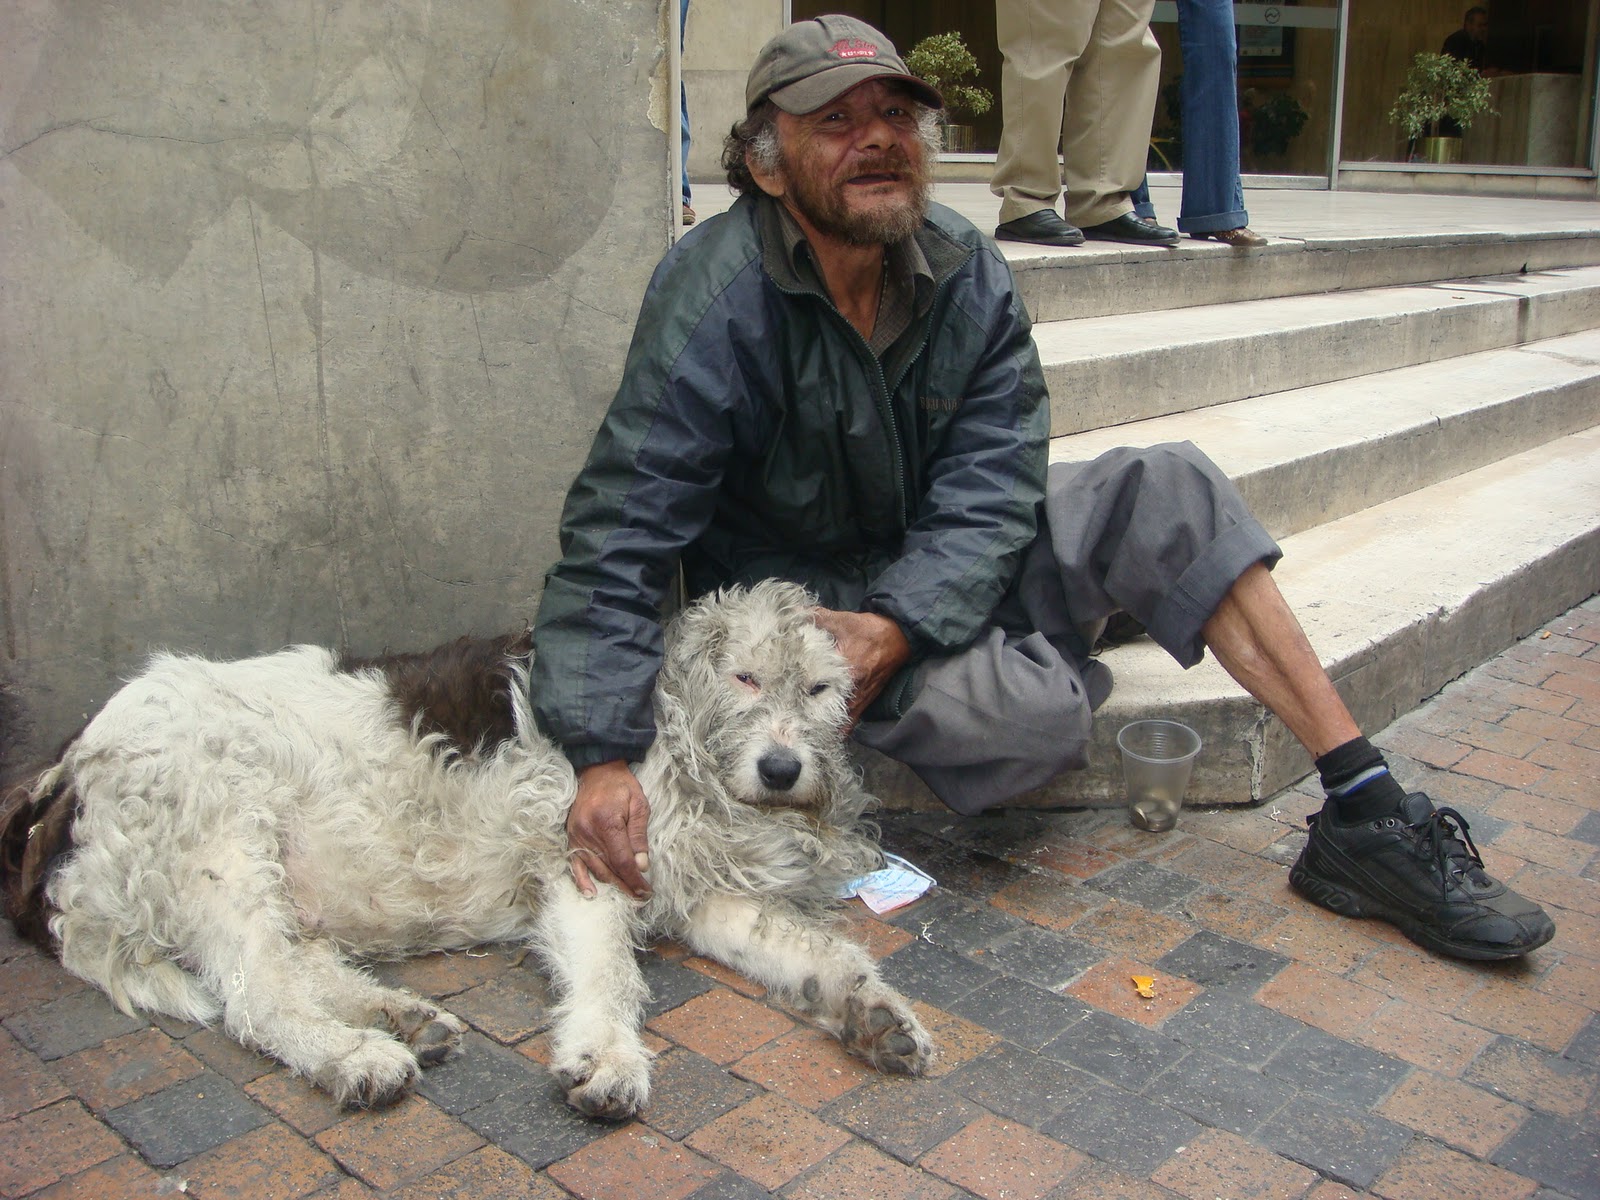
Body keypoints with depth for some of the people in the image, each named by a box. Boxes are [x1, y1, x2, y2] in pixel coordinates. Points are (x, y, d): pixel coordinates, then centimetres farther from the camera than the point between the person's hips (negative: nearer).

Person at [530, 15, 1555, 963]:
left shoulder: (967, 274, -7)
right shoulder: (715, 301, -21)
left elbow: (987, 491, -12)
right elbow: (619, 534, -26)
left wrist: (895, 626, -31)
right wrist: (604, 757, -37)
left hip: (940, 568, 6)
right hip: (791, 599, -5)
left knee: (1169, 492, -15)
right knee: (1032, 716, -31)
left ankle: (1369, 818, -11)